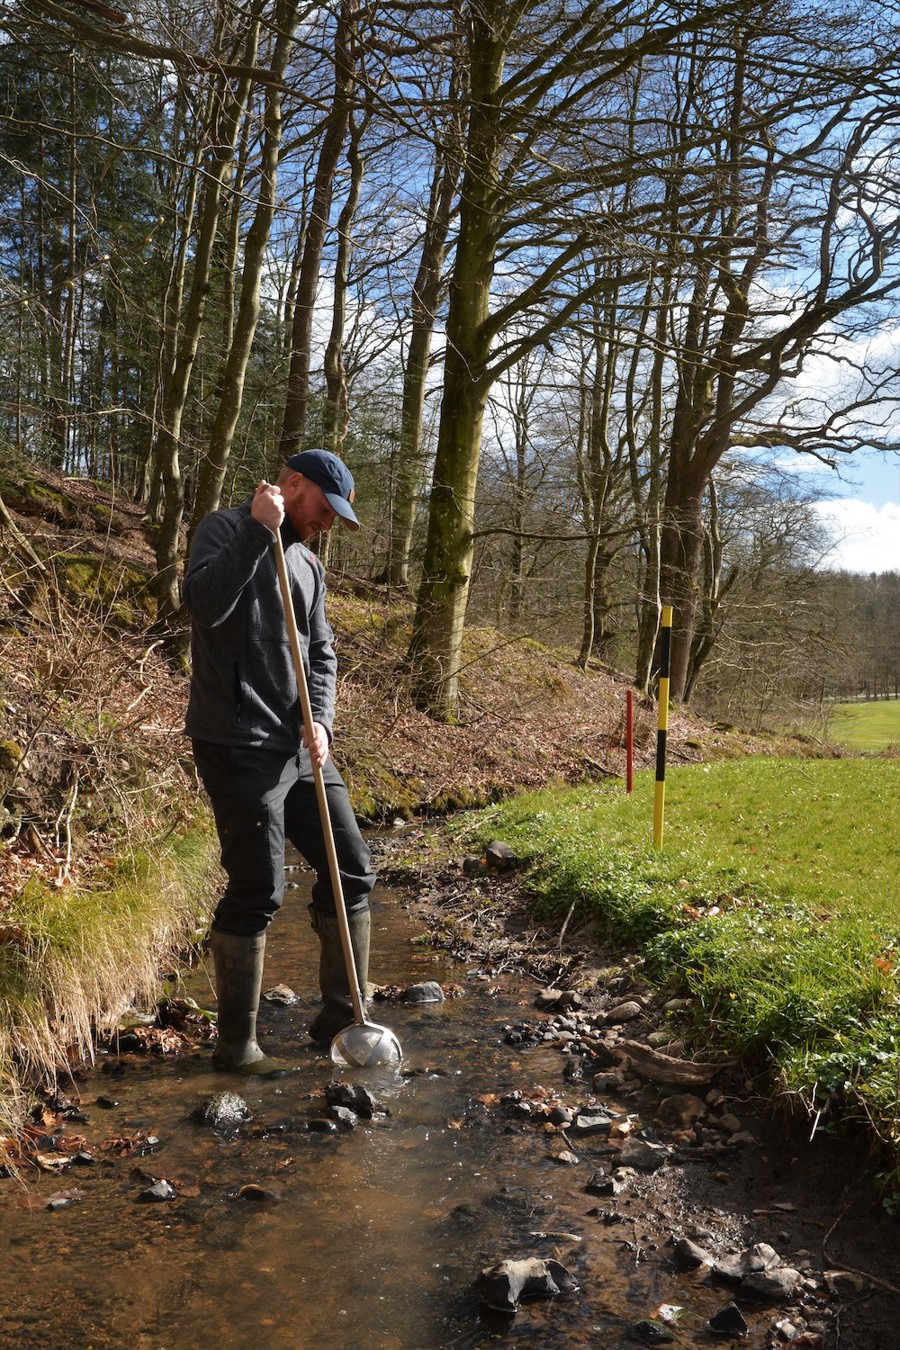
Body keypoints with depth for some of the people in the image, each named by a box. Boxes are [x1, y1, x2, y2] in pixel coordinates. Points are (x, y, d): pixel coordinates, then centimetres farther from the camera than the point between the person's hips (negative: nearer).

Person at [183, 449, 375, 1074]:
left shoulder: (308, 564, 17)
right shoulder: (225, 529, -4)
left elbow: (322, 653, 14)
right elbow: (204, 604, -23)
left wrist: (321, 720, -3)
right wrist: (259, 529, -21)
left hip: (300, 748, 8)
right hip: (239, 747, -8)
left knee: (352, 871, 7)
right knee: (258, 892, -6)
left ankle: (341, 1017, 22)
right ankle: (236, 1044, 12)